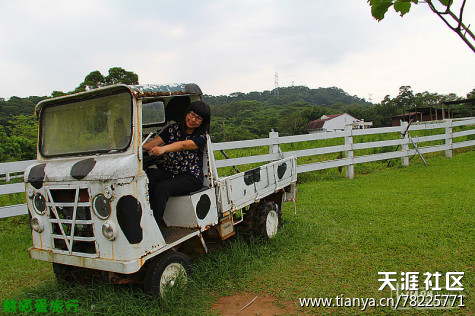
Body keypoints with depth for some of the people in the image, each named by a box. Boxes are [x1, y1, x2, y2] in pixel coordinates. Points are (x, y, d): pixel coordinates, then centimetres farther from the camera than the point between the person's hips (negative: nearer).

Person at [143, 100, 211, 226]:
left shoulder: (201, 137, -4)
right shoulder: (173, 129, 12)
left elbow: (183, 145, -23)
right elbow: (156, 141, -1)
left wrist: (163, 148, -41)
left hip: (191, 177, -4)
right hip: (167, 172, 4)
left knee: (161, 188, -30)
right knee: (149, 175, -27)